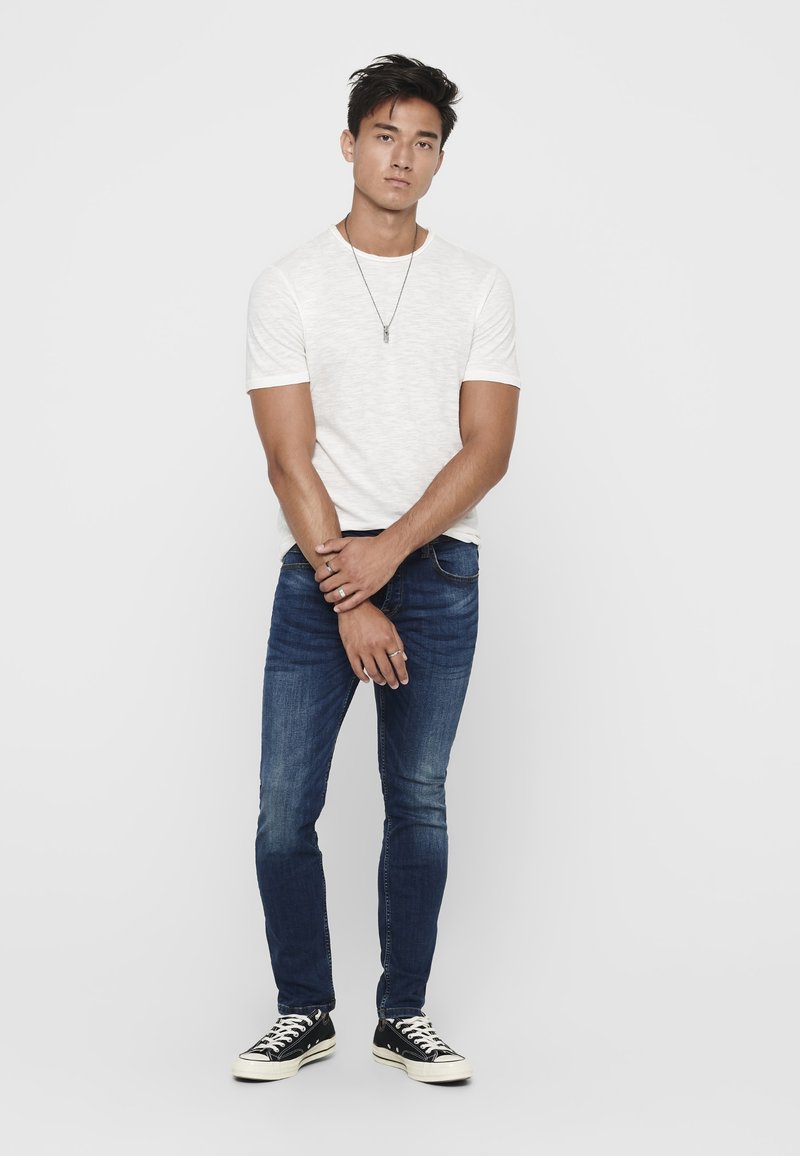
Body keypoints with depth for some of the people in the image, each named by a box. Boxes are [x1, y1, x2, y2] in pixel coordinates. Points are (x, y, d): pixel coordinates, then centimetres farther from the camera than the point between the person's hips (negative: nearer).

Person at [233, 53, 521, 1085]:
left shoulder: (479, 288, 5)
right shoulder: (288, 287, 1)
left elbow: (487, 450, -2)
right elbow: (291, 459, -6)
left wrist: (386, 553, -13)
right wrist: (350, 602, -12)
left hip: (439, 572, 1)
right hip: (319, 573, -1)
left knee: (419, 802, 7)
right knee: (286, 806, -3)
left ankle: (403, 1018, 18)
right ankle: (304, 1013, 14)